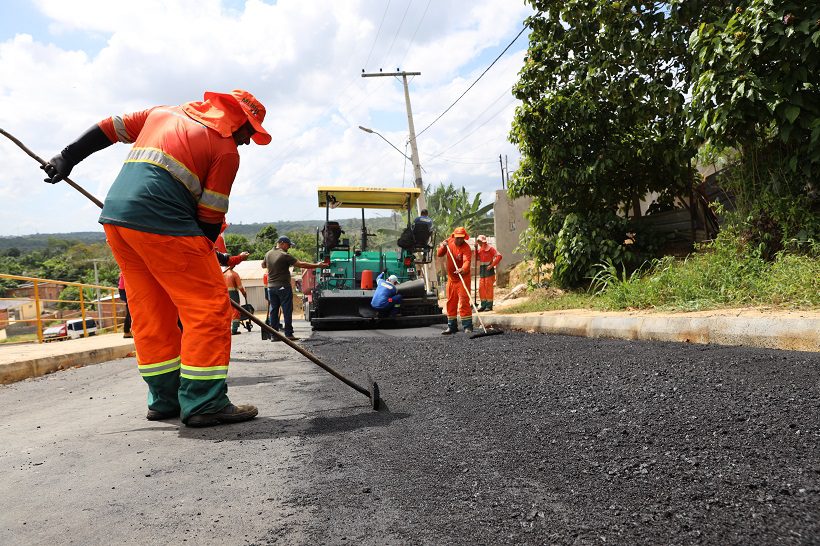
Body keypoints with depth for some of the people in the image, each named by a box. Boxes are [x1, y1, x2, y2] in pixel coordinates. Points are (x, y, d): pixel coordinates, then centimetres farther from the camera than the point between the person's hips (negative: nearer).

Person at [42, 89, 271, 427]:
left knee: (151, 310, 13)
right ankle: (204, 403, -5)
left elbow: (110, 129, 24)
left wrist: (67, 158, 30)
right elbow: (211, 217, 0)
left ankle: (165, 401, 19)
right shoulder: (227, 150, 3)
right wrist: (199, 260, 10)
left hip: (115, 215, 8)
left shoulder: (164, 113, 23)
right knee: (208, 306, -4)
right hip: (160, 221, -8)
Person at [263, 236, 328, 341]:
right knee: (287, 310, -2)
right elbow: (300, 264, -16)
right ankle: (288, 334, -2)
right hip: (283, 287, -7)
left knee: (274, 310, 9)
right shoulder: (284, 256, -14)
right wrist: (317, 265, -13)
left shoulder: (268, 254, 7)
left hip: (271, 286, 7)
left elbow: (263, 265, 25)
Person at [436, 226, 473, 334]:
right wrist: (443, 246, -11)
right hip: (451, 278, 6)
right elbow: (439, 254, 8)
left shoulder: (466, 248, -17)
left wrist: (462, 270, -52)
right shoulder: (449, 241, 2)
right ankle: (452, 326, 22)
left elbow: (467, 261, -32)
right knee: (451, 302, 12)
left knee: (464, 302, -12)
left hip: (462, 278, -6)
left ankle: (467, 327, -8)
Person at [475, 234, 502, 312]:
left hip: (489, 269, -7)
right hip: (482, 269, 7)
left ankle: (489, 305, 3)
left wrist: (492, 265, -20)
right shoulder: (479, 249, 12)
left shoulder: (490, 248, -9)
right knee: (481, 288, 7)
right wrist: (476, 249, -1)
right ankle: (484, 305, 15)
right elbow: (477, 258, 8)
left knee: (488, 287, -4)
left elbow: (499, 256, -17)